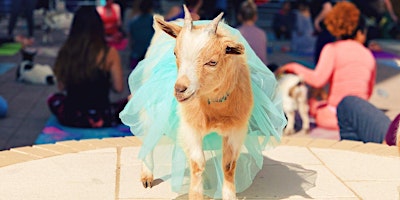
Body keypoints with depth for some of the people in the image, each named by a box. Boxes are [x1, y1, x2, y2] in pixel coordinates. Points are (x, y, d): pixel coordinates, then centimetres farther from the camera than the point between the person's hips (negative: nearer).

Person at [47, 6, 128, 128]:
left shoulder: (65, 51, -6)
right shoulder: (109, 52, -13)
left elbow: (62, 88, 1)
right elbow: (118, 88, -9)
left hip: (69, 118, 3)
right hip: (100, 120, -2)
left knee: (53, 99, 35)